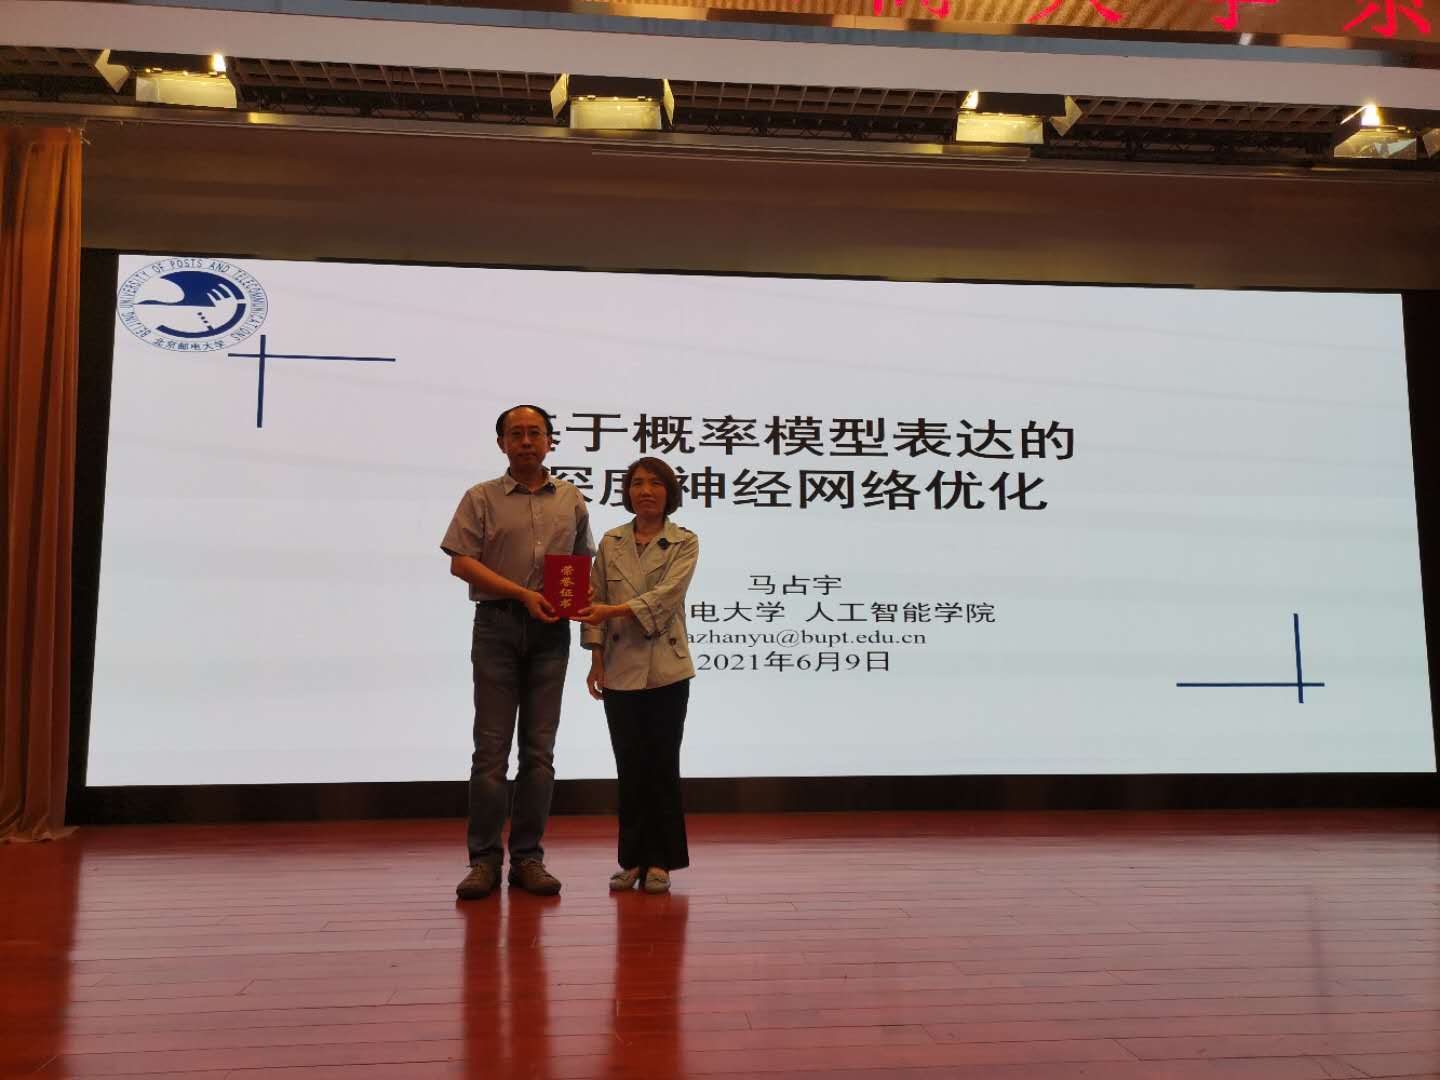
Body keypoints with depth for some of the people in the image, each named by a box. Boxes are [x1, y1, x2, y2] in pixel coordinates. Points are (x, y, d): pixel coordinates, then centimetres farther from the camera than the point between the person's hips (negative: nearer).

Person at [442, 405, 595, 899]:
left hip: (551, 629, 2)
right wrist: (523, 594, -14)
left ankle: (528, 857, 13)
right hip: (497, 623, -2)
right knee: (491, 744, -2)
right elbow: (460, 562, -5)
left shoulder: (571, 499, 12)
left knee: (539, 747, 4)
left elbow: (584, 558, 18)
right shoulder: (481, 498, 3)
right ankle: (484, 859, 7)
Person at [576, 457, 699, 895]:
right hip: (621, 669, 2)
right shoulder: (610, 542, 9)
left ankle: (659, 862, 12)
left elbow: (666, 594, -14)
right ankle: (633, 860, 17)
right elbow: (595, 601, 8)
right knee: (630, 767, 6)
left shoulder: (685, 543, 1)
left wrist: (613, 611, -25)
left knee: (662, 765, 2)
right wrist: (596, 658, 0)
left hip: (666, 669, -2)